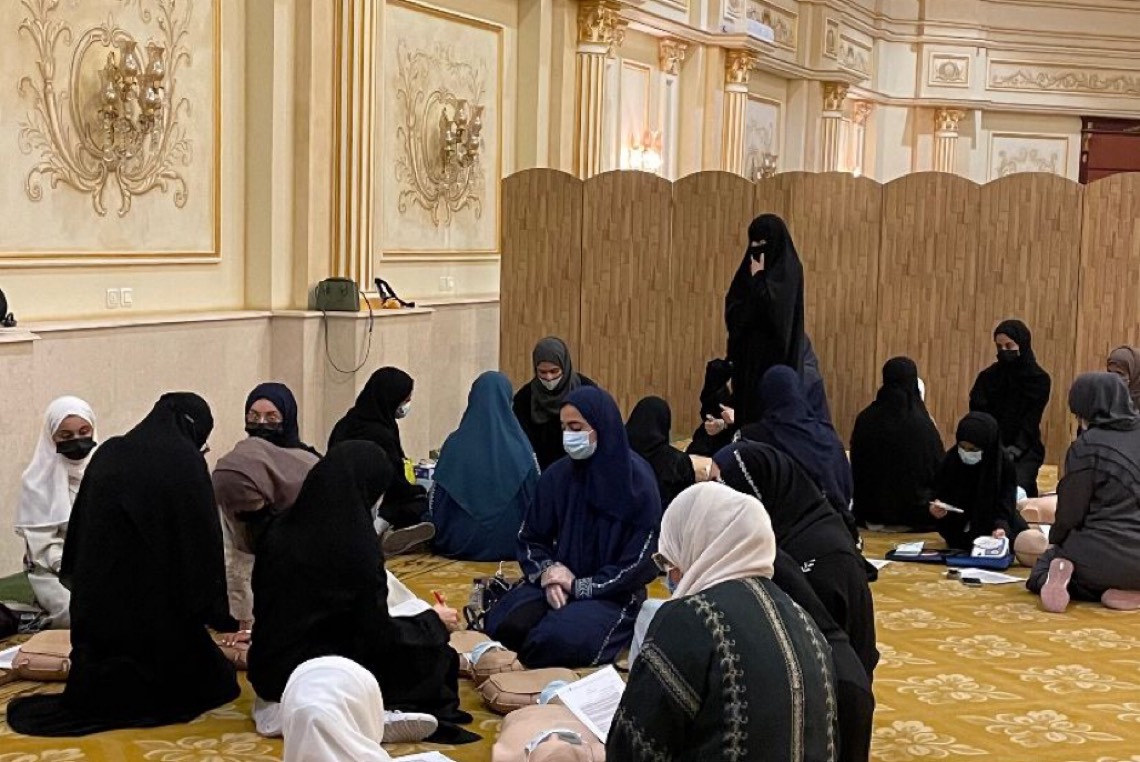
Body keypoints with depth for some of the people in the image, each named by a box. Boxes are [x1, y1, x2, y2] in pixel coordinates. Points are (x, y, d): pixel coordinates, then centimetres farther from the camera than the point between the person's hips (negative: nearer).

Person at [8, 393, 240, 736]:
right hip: (158, 601, -5)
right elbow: (204, 541, -10)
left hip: (99, 596, 5)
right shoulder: (186, 462, -8)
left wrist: (80, 584, 24)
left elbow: (78, 531, 14)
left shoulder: (108, 454, 7)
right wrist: (220, 614, -4)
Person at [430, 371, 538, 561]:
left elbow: (435, 498, 0)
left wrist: (441, 539, 15)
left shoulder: (455, 444, -6)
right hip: (509, 545, 0)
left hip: (461, 546, 1)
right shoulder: (520, 447, -7)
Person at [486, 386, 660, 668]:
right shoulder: (557, 475, 2)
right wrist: (548, 572, -12)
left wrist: (580, 587, -15)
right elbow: (530, 538, 10)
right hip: (558, 582, 5)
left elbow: (641, 562, -13)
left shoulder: (637, 481, -13)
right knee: (502, 627, -23)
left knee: (555, 640, -32)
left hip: (613, 595, -5)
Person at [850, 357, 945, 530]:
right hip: (915, 515, -3)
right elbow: (940, 472, -5)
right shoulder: (923, 425, -16)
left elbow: (856, 469, 4)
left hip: (873, 516, 3)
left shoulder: (864, 420, -7)